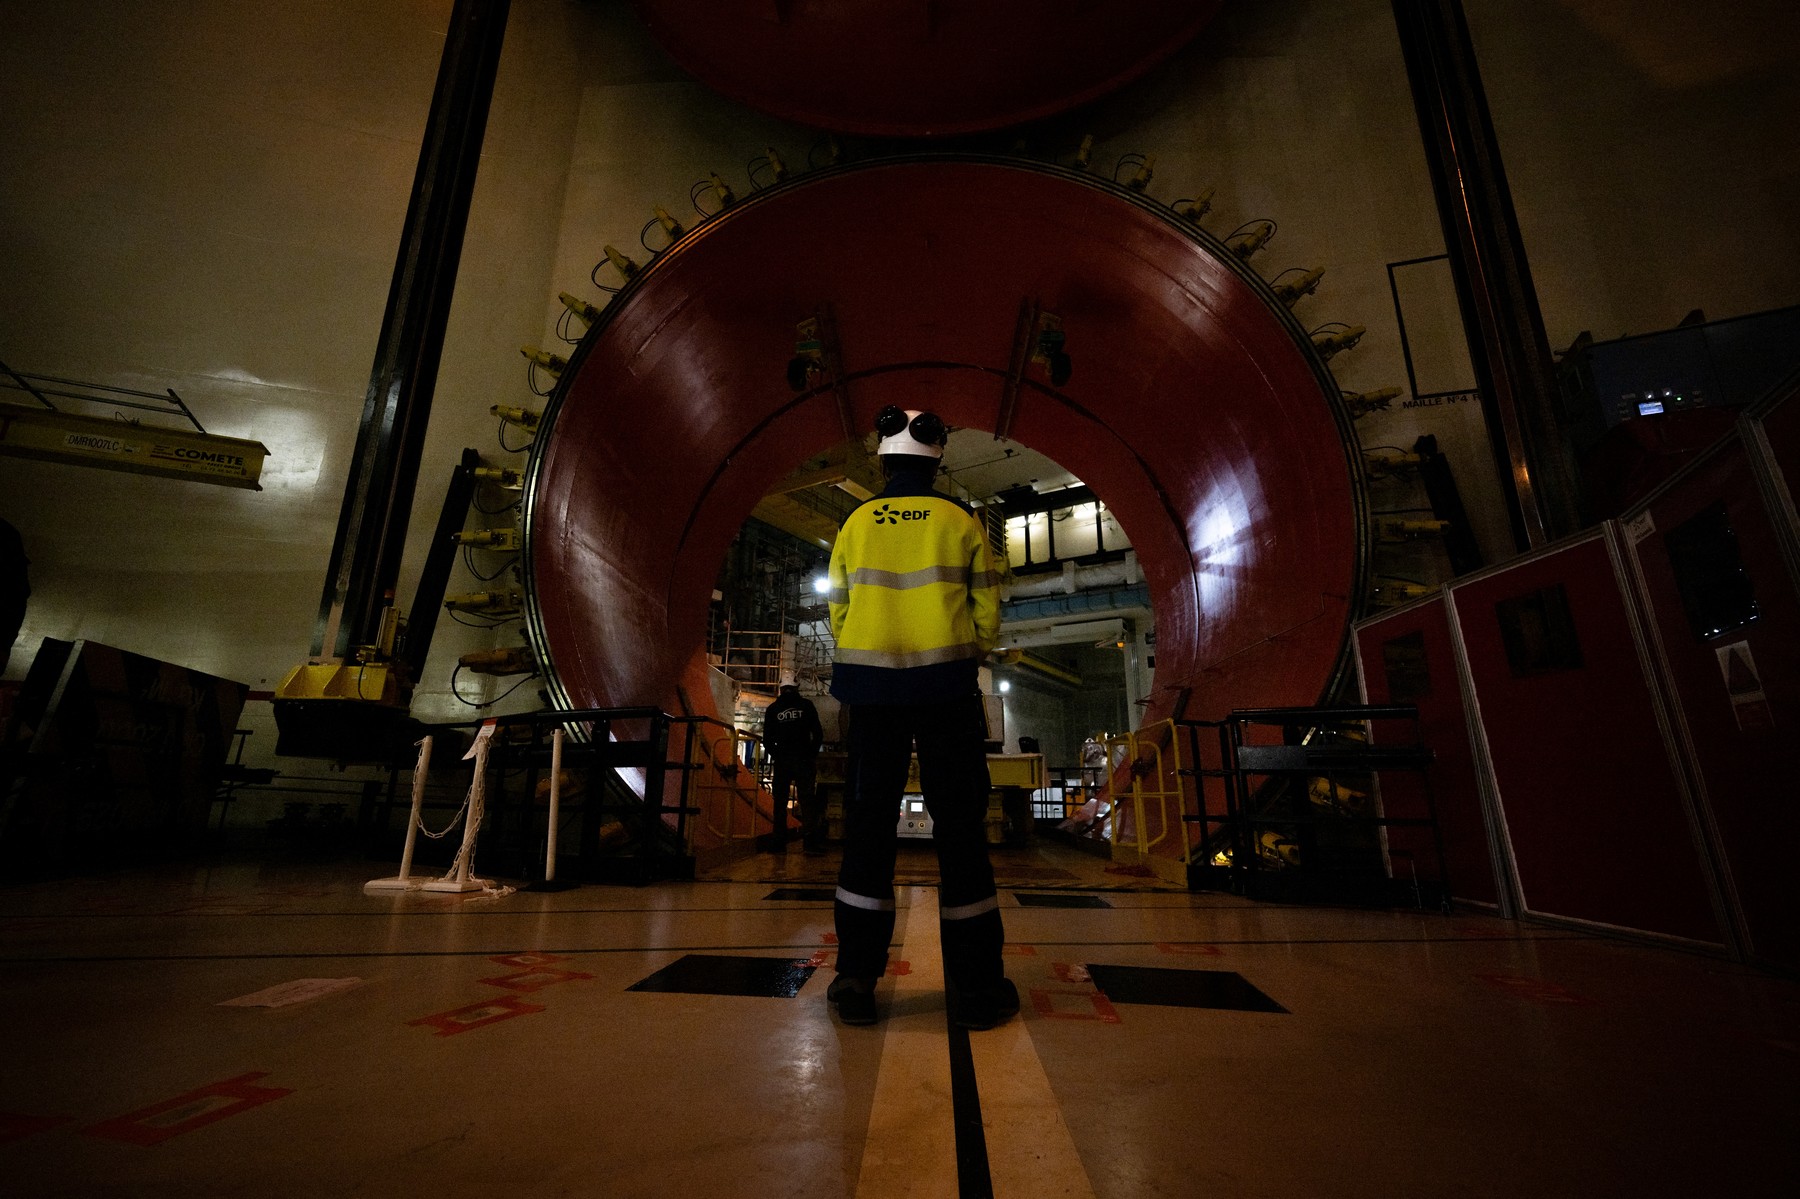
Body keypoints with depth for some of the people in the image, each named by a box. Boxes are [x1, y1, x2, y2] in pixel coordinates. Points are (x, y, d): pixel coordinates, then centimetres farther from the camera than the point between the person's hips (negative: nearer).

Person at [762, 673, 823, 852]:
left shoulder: (772, 709, 4)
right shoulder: (806, 705, 2)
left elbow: (767, 739, 3)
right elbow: (818, 734, 1)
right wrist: (812, 754, 13)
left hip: (781, 760, 1)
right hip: (803, 760, -1)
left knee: (780, 801, 9)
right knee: (807, 800, -1)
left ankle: (780, 841, 9)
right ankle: (810, 840, -8)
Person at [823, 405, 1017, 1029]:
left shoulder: (856, 522, 7)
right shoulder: (962, 521, 3)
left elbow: (838, 609, 7)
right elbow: (987, 612, 3)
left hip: (871, 684, 2)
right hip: (946, 686, -1)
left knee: (867, 824, 7)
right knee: (959, 826, 4)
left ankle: (856, 979, 12)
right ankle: (974, 985, 10)